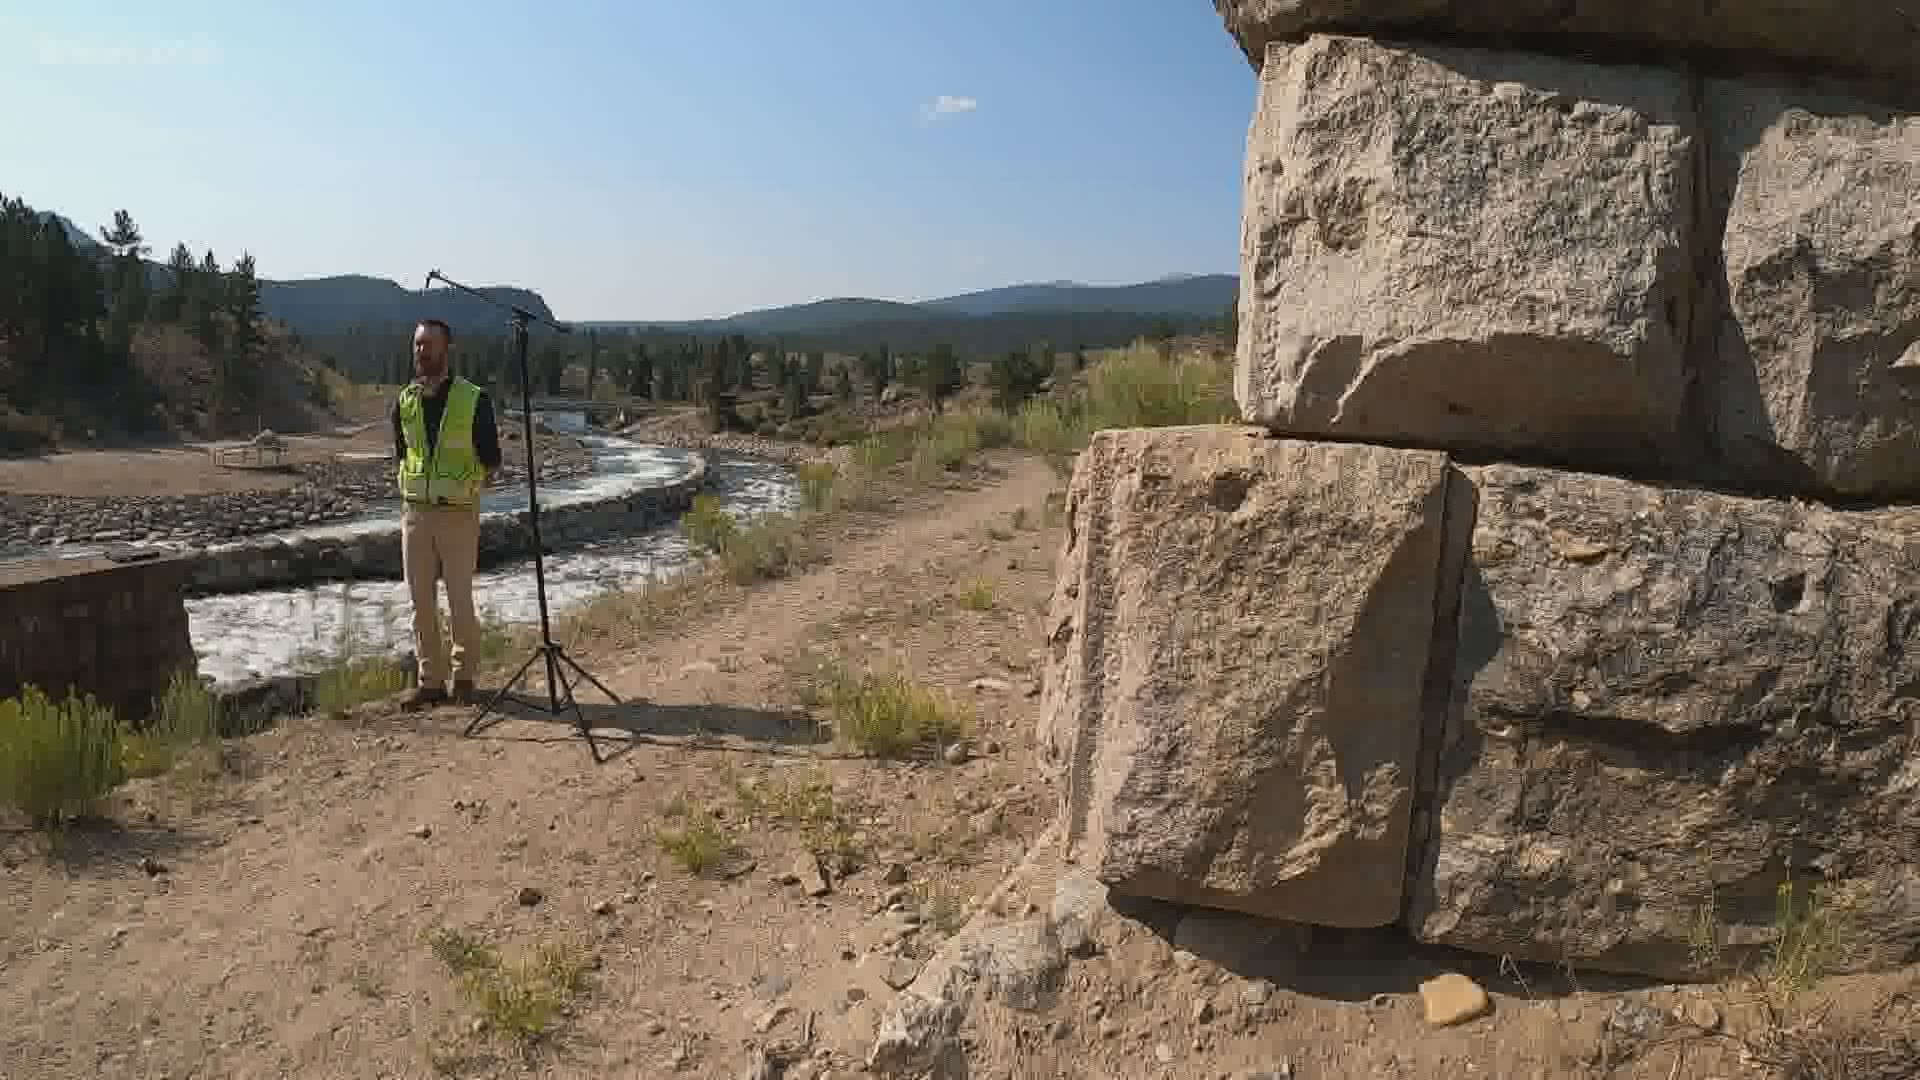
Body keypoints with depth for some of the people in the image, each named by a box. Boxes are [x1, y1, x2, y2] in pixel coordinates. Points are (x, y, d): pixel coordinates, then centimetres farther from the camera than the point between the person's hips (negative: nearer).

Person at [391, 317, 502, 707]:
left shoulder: (474, 399, -7)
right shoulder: (404, 401, 6)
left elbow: (492, 459, -1)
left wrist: (483, 478, -13)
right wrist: (407, 493, 17)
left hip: (458, 512, -4)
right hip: (415, 513, 4)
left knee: (460, 600, 1)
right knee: (421, 601, 5)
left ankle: (463, 675, 20)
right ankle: (430, 680, 15)